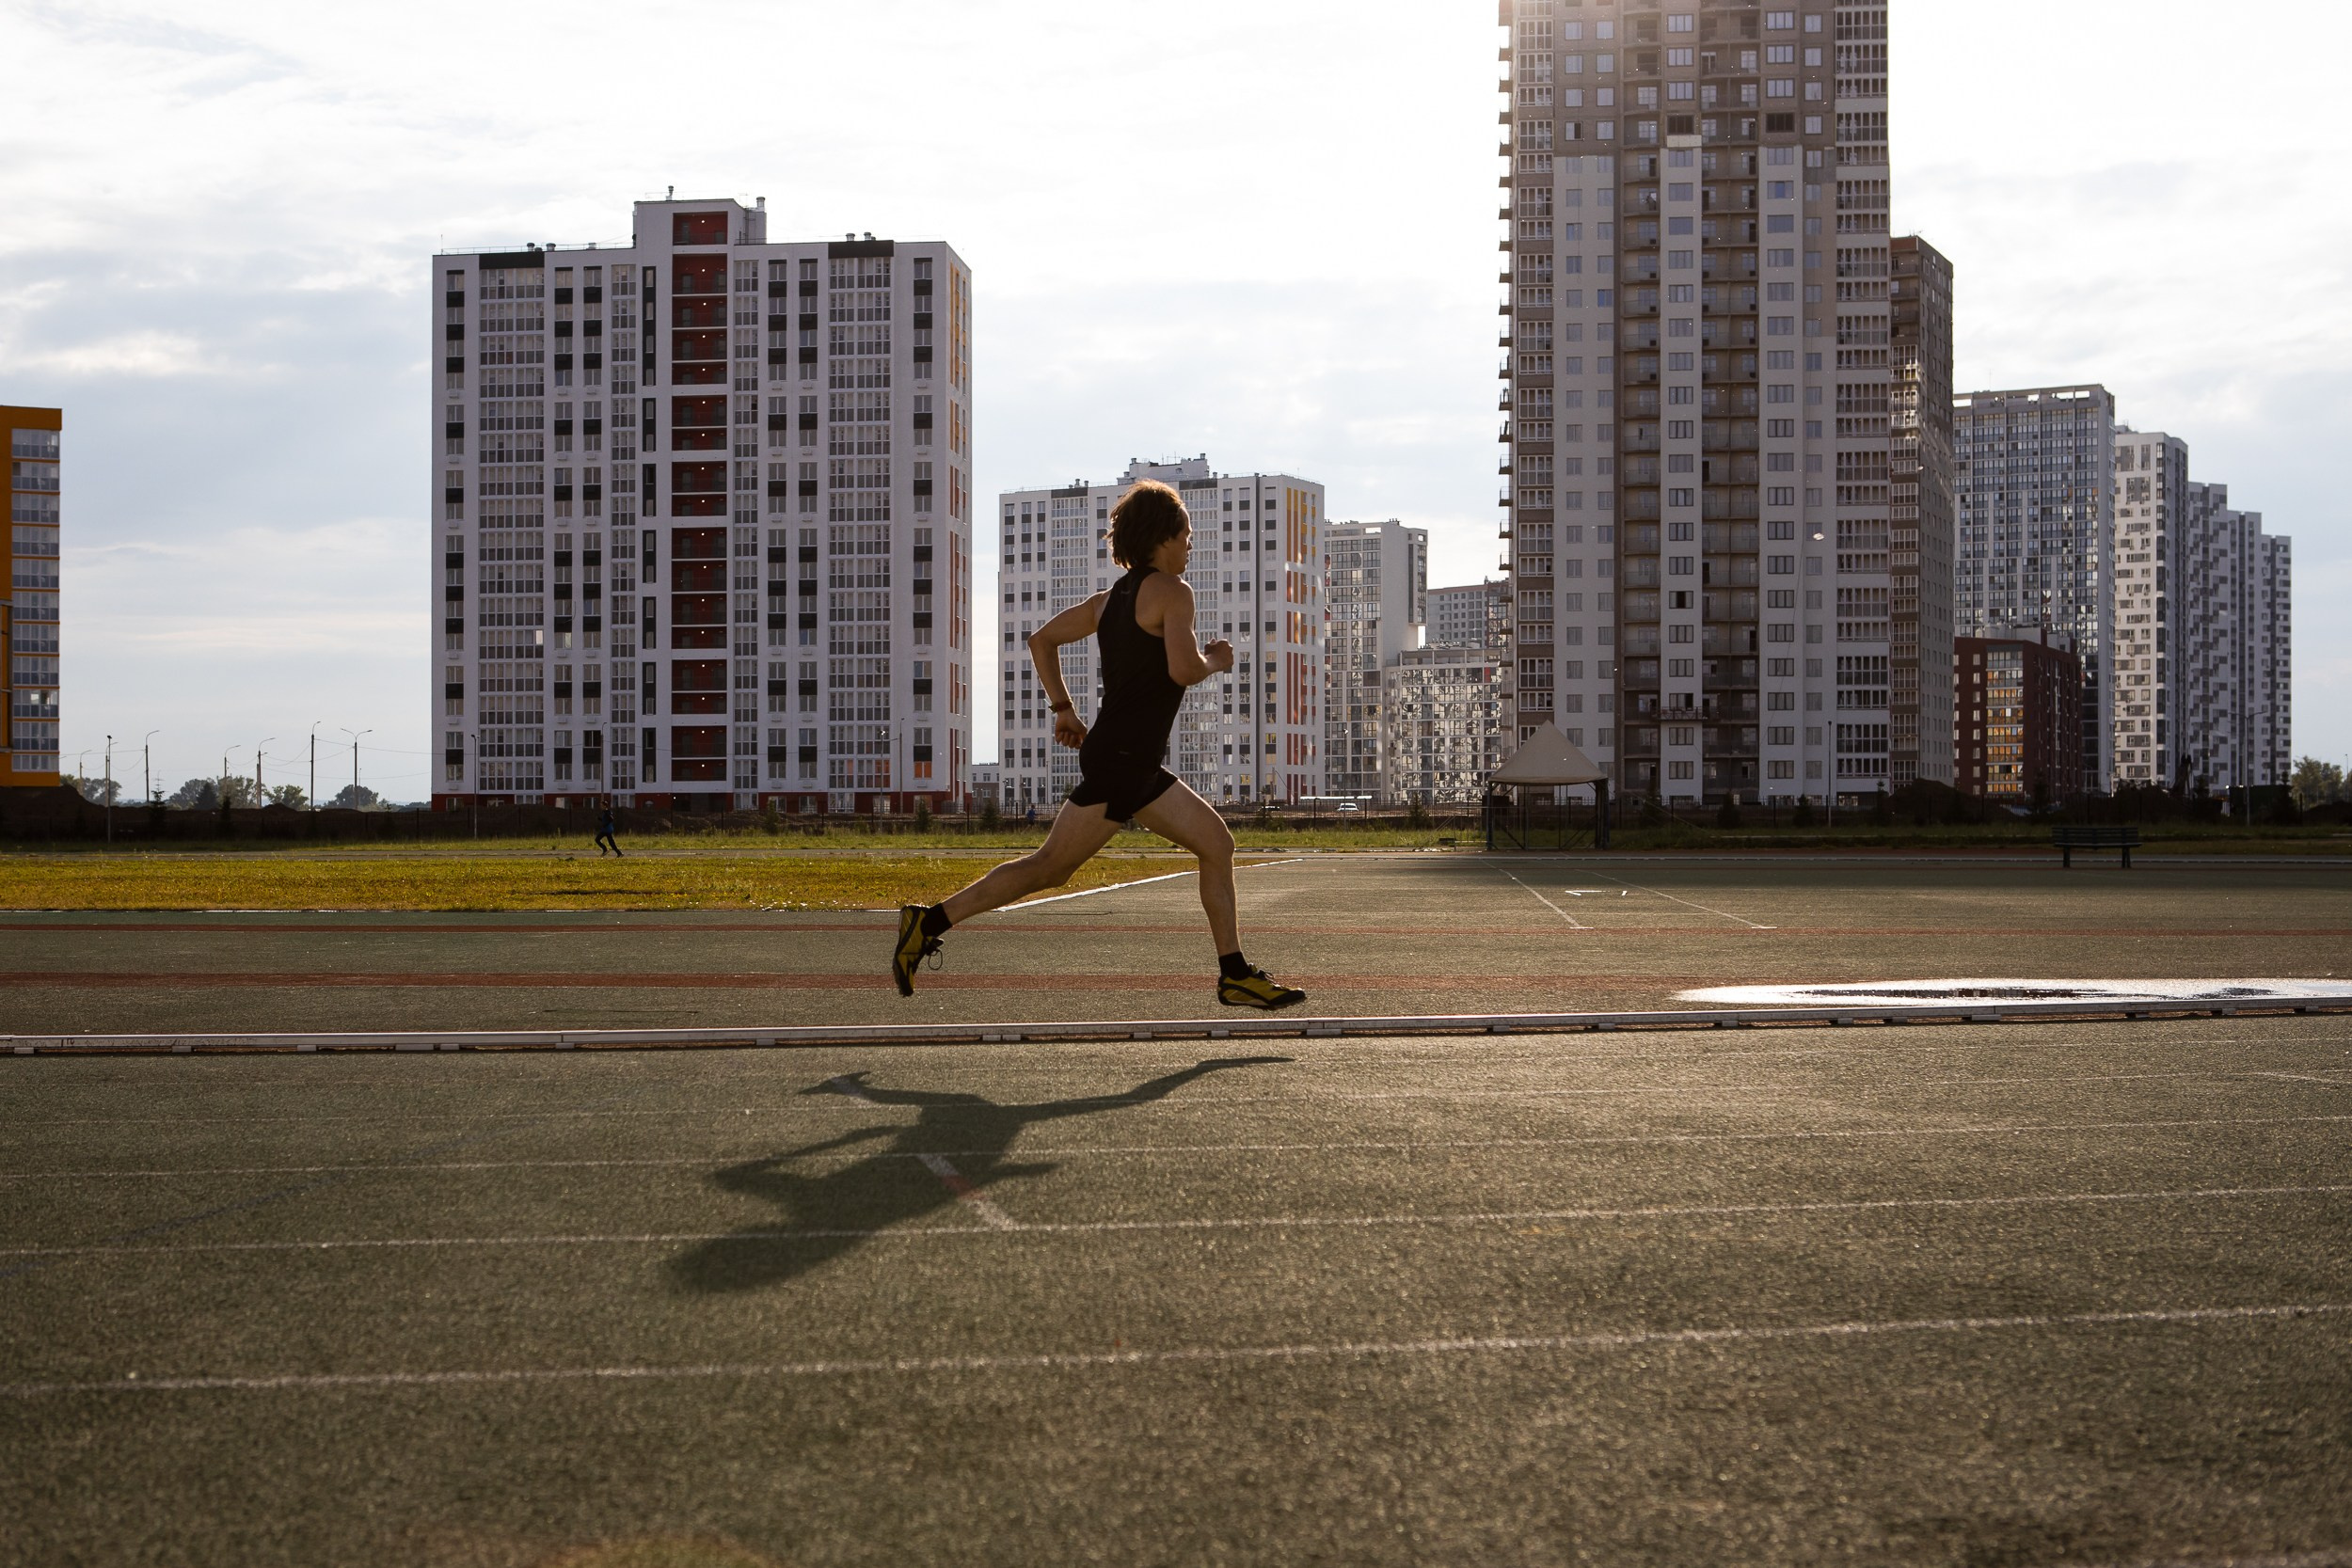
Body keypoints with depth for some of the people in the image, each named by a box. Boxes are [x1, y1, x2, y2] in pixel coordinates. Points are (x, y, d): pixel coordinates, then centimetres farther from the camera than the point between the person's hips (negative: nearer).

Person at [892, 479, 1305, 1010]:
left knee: (1216, 843, 11)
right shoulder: (1172, 591, -9)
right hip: (1118, 761, -10)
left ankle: (1236, 975, 11)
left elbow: (1042, 640, 19)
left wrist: (1063, 709, 20)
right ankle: (931, 922, -4)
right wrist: (1215, 661, -1)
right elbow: (1183, 669, -22)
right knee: (1050, 867, -8)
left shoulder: (1110, 598, 16)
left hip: (1139, 767, 10)